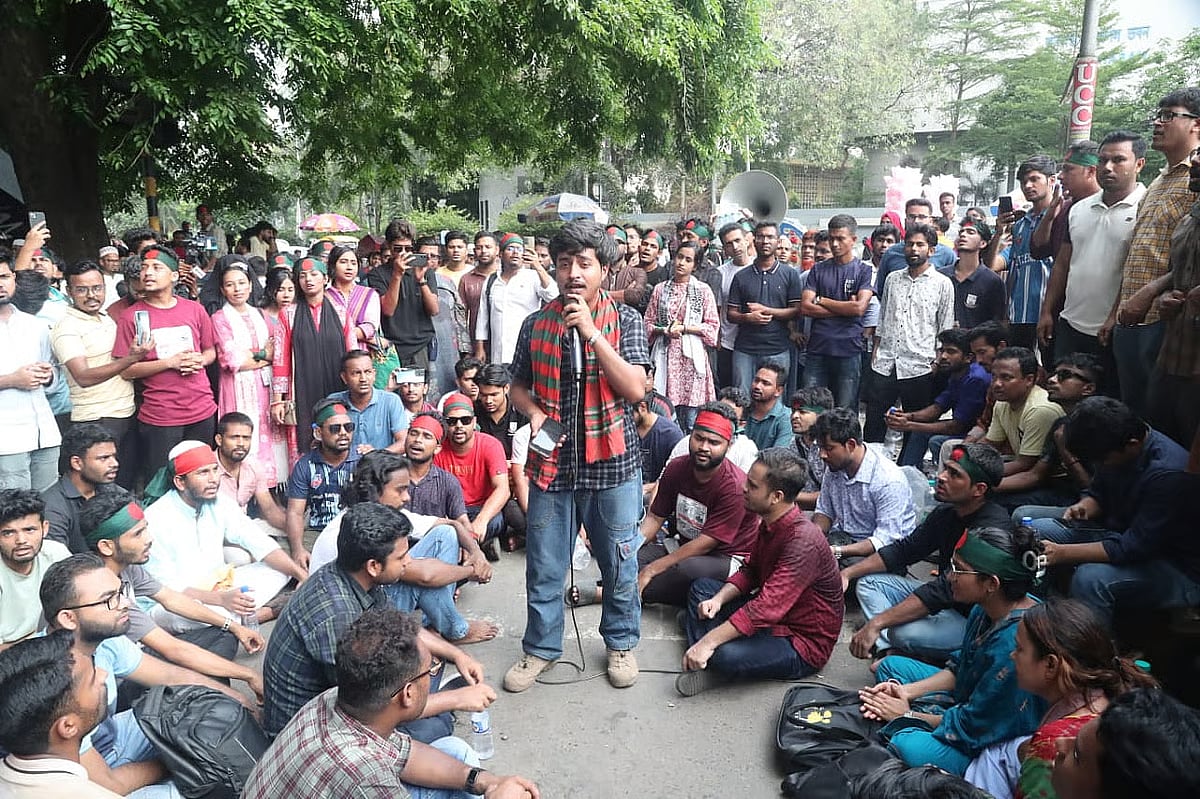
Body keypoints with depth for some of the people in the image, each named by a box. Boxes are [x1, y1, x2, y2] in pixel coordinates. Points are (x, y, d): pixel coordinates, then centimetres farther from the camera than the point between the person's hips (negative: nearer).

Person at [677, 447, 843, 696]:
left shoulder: (803, 541, -30)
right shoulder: (770, 524, 0)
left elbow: (767, 607, -35)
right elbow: (749, 571, 12)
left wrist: (708, 642, -33)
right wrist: (718, 600, -8)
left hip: (804, 644, -10)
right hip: (773, 619, 10)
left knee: (726, 655, -35)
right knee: (702, 587, 7)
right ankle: (699, 660, -10)